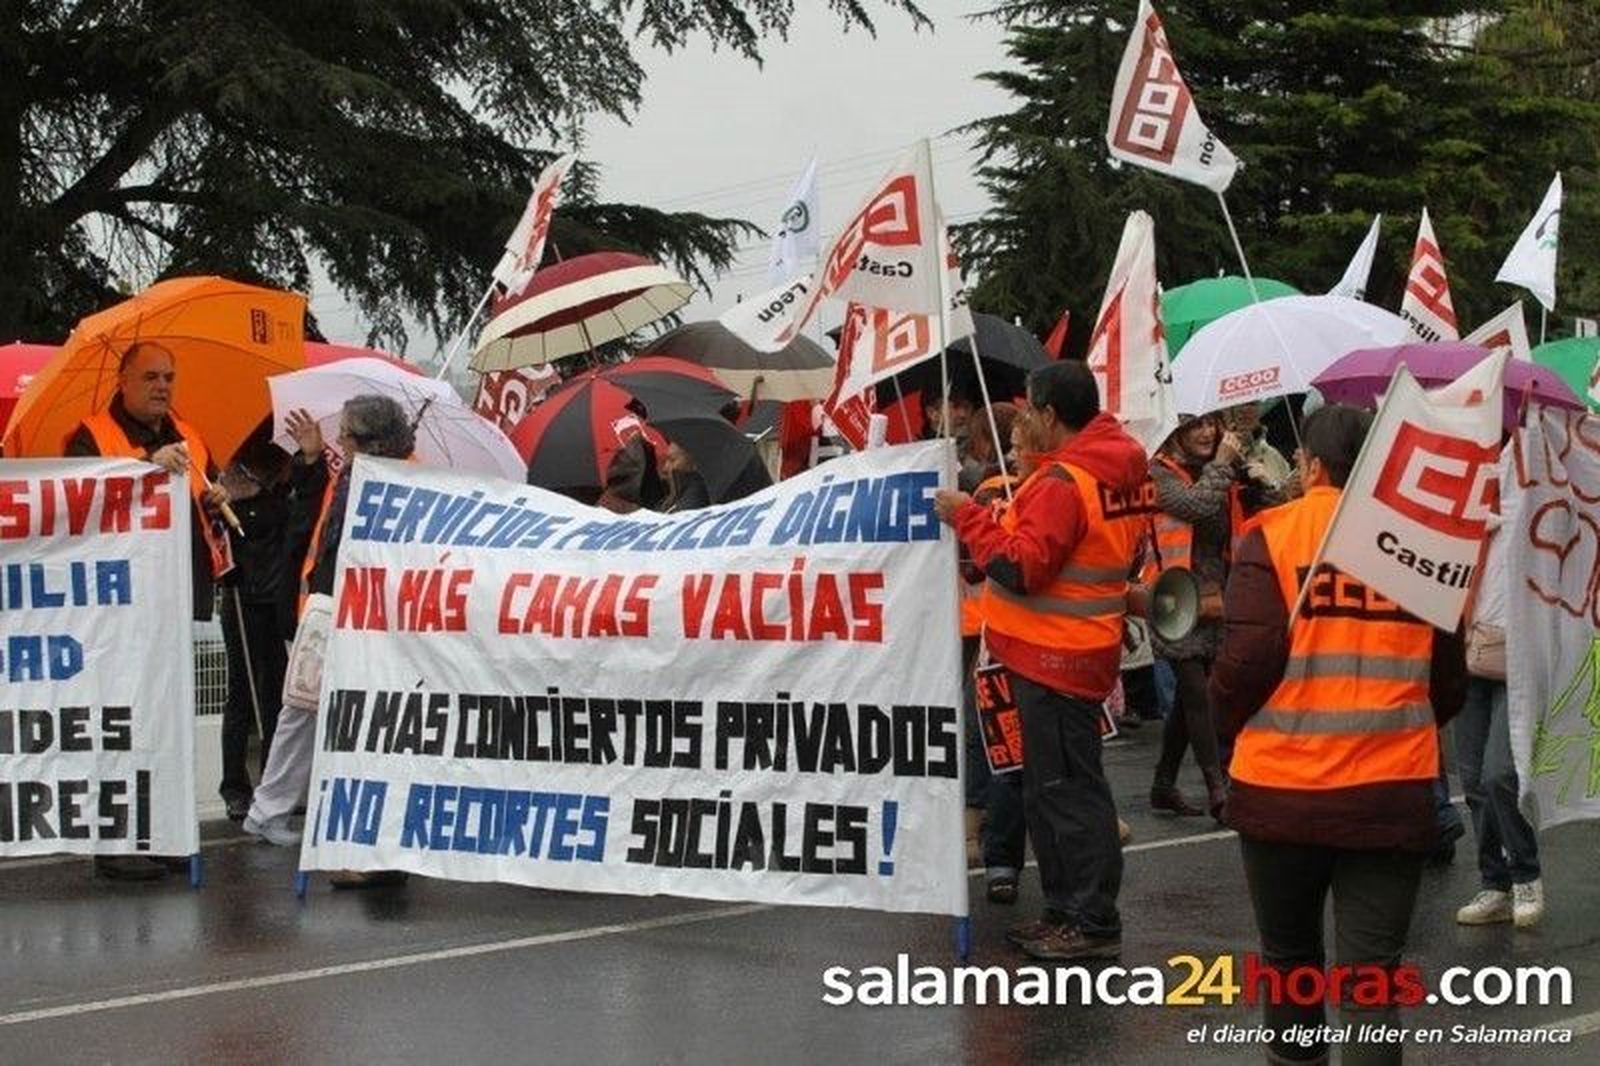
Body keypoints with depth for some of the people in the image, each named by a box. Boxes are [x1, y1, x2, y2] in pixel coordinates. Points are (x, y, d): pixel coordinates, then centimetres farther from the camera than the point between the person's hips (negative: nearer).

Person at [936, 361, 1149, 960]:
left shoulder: (1063, 482, -20)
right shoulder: (1119, 469, 10)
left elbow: (1019, 568, -23)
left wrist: (967, 517, -15)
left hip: (1054, 659, -10)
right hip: (1079, 651, 10)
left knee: (1066, 789, -5)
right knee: (1051, 786, 18)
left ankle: (1093, 923, 1)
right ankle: (1066, 911, 26)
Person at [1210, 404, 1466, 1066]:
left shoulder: (1273, 534, -5)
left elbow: (1247, 658, -12)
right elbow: (1450, 680, 8)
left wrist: (1230, 725, 8)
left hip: (1284, 786, -1)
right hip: (1395, 789, 1)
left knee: (1289, 955, 18)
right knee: (1372, 968, 1)